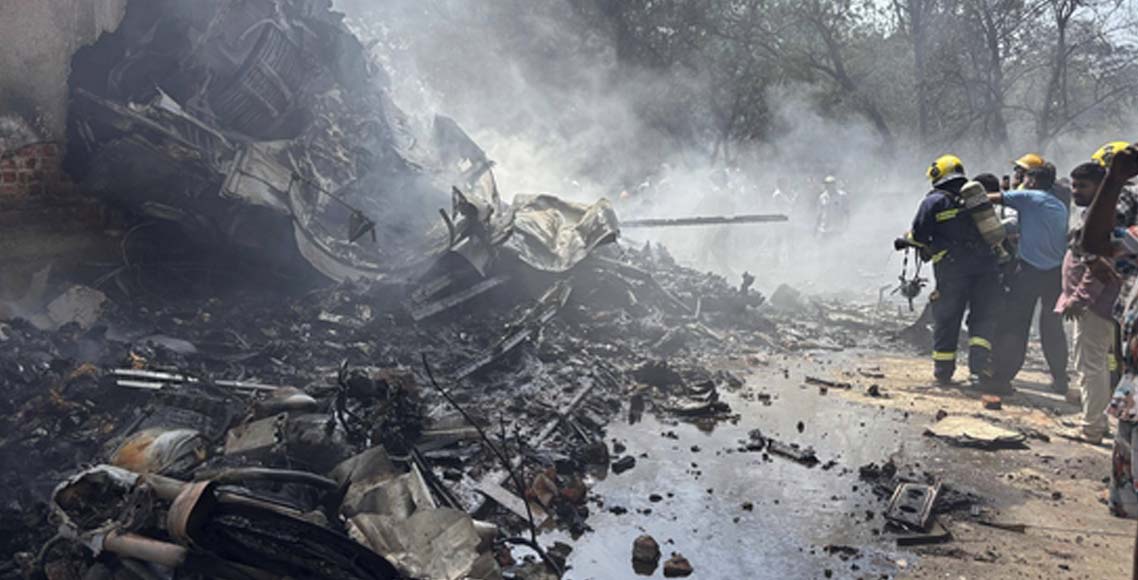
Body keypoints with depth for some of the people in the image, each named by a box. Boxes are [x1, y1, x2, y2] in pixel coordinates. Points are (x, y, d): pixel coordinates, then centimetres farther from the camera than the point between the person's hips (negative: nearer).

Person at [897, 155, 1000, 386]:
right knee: (983, 319, 6)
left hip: (952, 269, -3)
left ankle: (943, 371, 18)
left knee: (946, 321, 8)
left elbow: (918, 235, -2)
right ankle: (980, 367, -9)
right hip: (986, 267, 3)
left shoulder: (933, 202, 0)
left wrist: (905, 241, 17)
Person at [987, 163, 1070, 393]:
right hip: (1056, 271, 5)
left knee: (1014, 325, -2)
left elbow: (991, 198, -4)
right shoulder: (1061, 207, 16)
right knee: (1053, 327, 15)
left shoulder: (1027, 197, -2)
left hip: (1028, 269, -5)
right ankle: (1060, 380, 19)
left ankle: (1003, 377, -3)